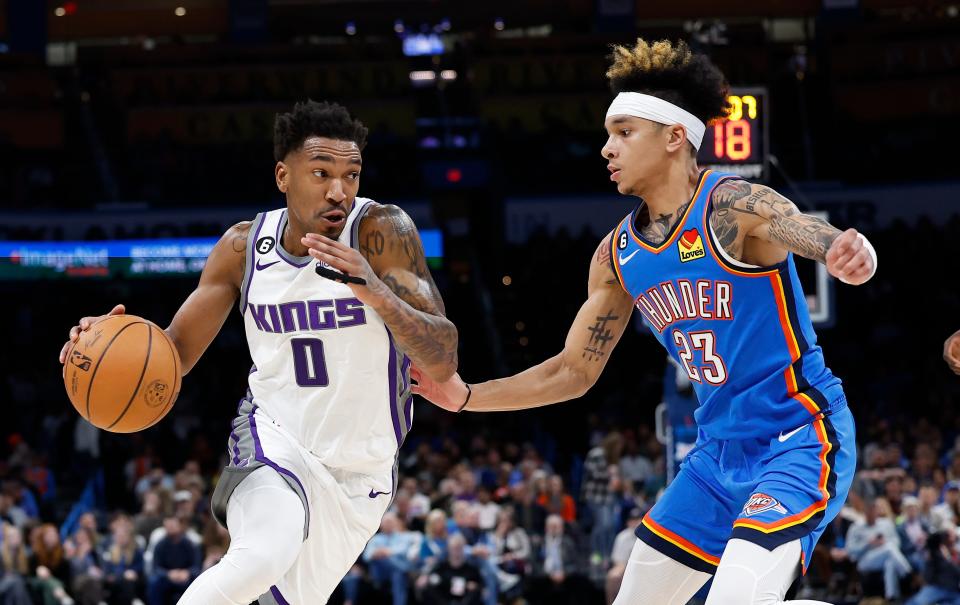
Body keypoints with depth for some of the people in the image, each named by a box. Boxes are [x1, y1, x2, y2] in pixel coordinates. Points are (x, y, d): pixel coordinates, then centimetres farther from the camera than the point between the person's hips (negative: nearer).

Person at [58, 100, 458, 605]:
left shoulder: (381, 231, -18)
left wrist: (378, 294, -43)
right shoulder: (243, 246, -7)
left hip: (360, 470, 1)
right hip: (274, 437, -1)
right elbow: (176, 351, 2)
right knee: (261, 559, -32)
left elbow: (442, 363, -25)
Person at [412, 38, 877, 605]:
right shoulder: (617, 255, 5)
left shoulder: (734, 207, -16)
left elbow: (832, 242, -32)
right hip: (721, 451, 8)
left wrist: (849, 252, -56)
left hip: (799, 436, -8)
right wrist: (466, 397, 6)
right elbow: (574, 370, 14)